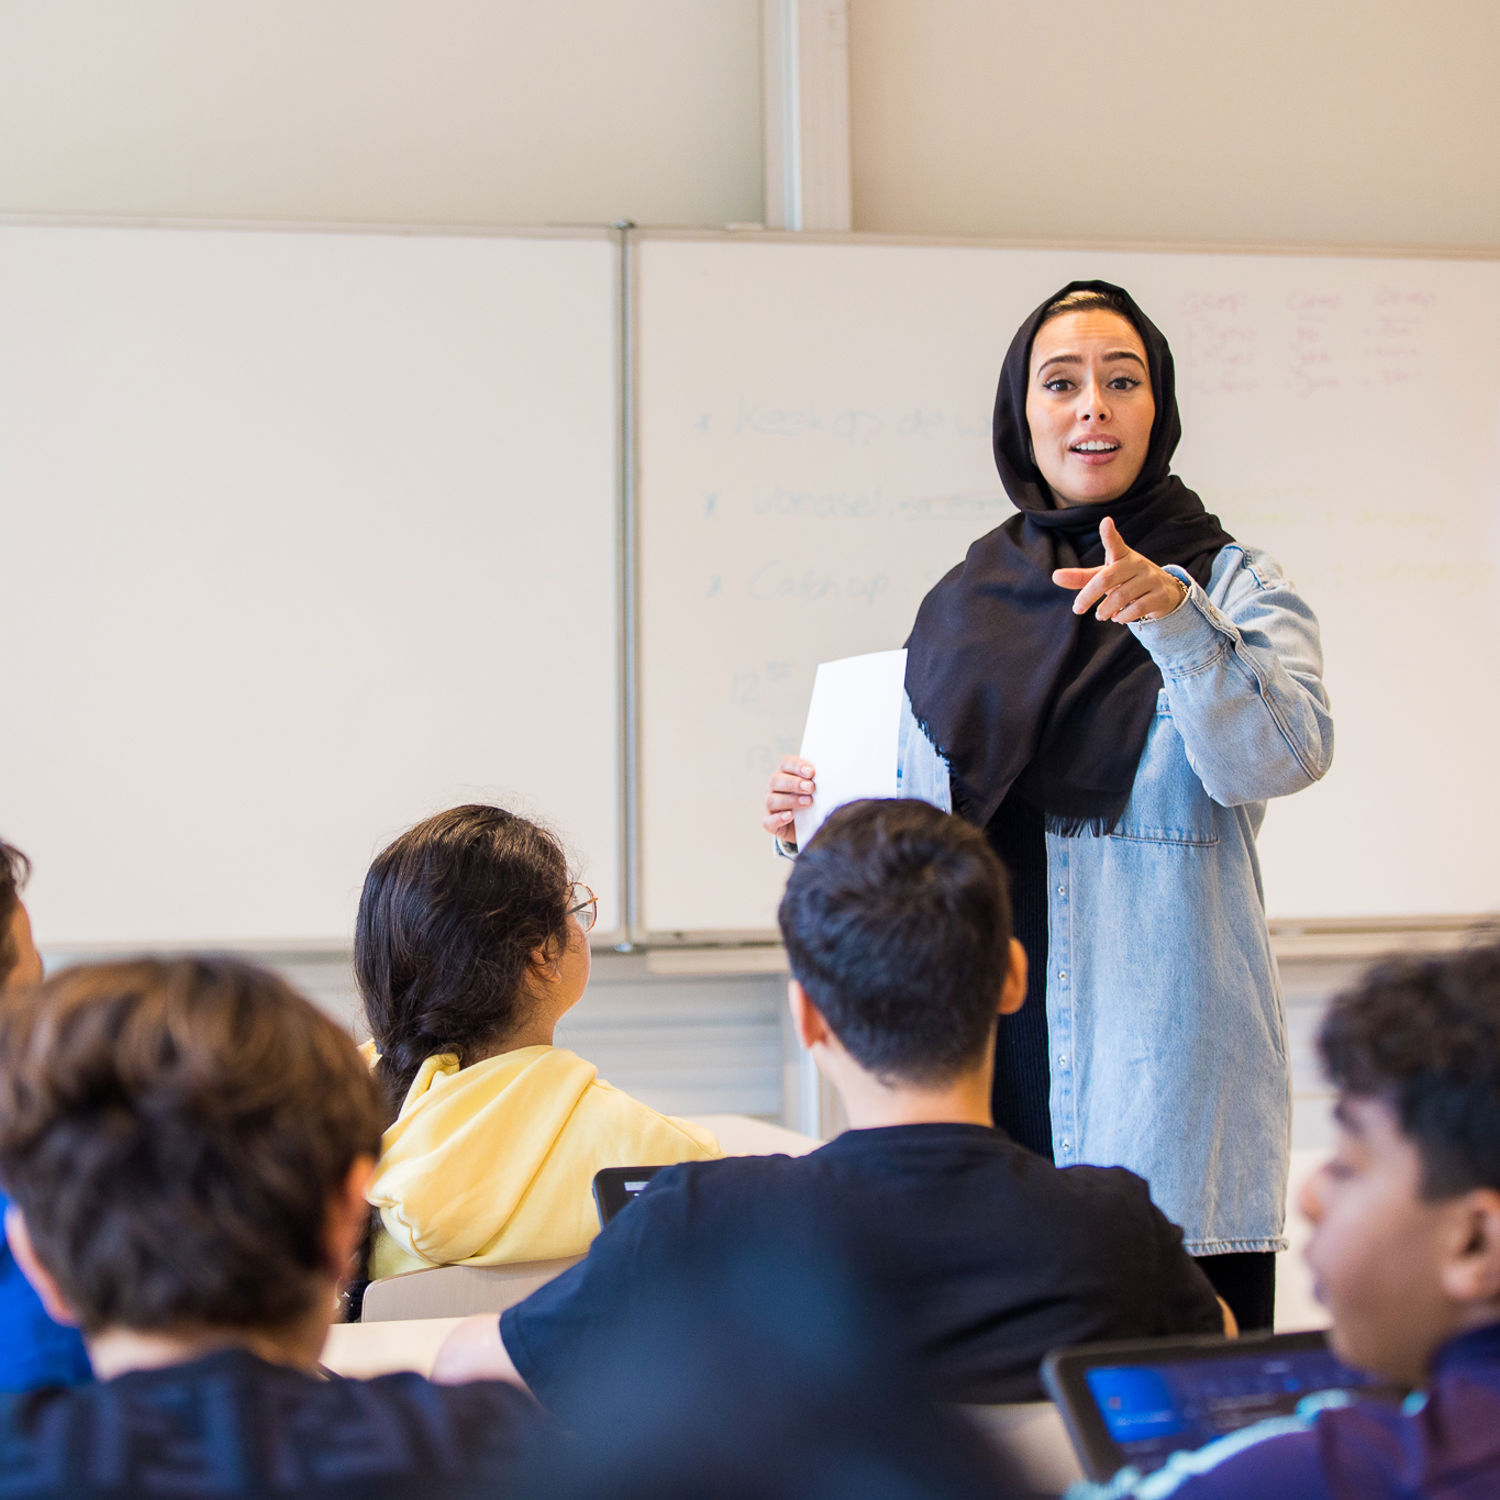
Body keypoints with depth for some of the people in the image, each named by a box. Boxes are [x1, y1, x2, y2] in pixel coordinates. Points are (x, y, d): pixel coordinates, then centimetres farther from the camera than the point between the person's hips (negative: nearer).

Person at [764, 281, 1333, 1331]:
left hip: (1170, 1076, -3)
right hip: (987, 1058, 3)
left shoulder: (1232, 584, 3)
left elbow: (1283, 757, -16)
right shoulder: (960, 610, 14)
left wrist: (1174, 616, -28)